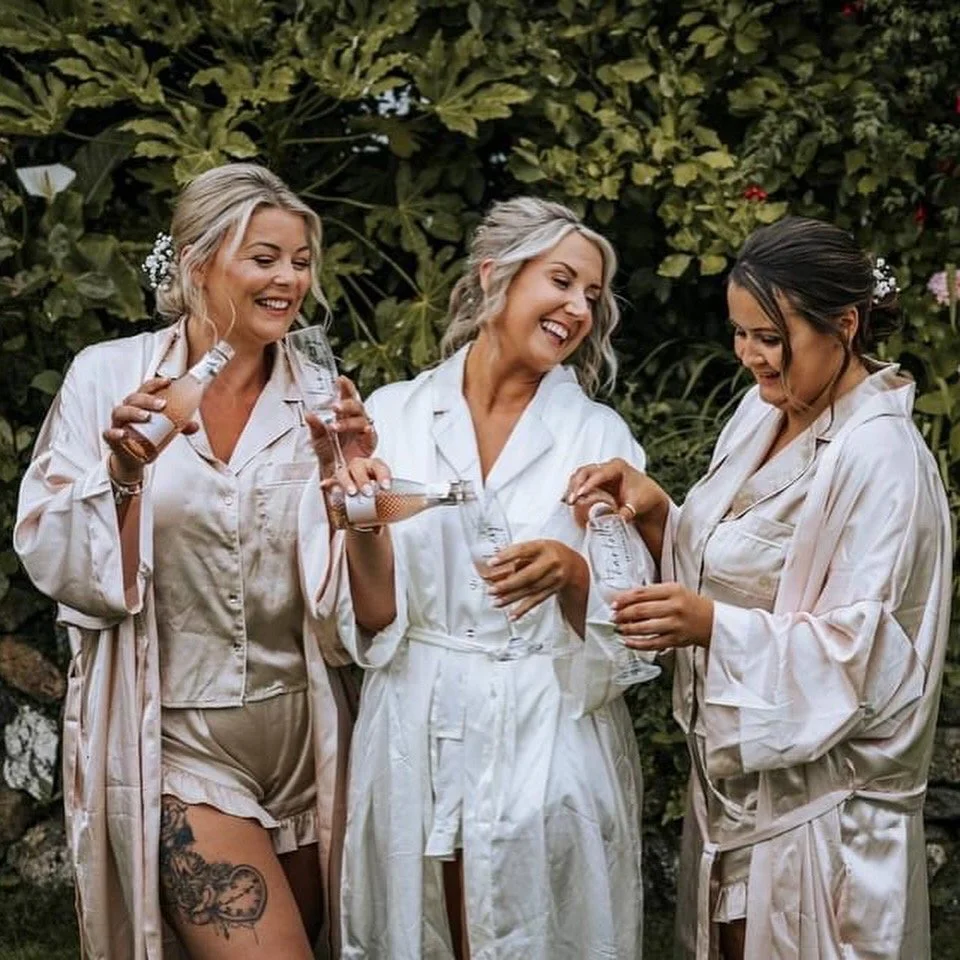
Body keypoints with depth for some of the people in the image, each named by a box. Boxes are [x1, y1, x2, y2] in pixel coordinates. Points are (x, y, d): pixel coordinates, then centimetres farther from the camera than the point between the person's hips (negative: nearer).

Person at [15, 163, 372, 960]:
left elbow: (344, 600, -2)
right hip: (176, 740, -3)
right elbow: (62, 572, -8)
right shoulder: (109, 377, -6)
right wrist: (123, 469, -22)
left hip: (303, 738, 4)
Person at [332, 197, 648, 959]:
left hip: (549, 746, -1)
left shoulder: (600, 435, -1)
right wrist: (363, 530, -20)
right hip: (418, 743, 1)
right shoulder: (394, 414, 0)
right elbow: (375, 622, -1)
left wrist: (570, 573, -24)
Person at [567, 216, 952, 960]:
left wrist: (712, 624, -32)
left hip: (817, 799, -7)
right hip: (737, 769, 7)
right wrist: (656, 513, -7)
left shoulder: (880, 460, -19)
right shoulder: (766, 412, 5)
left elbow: (860, 651, -21)